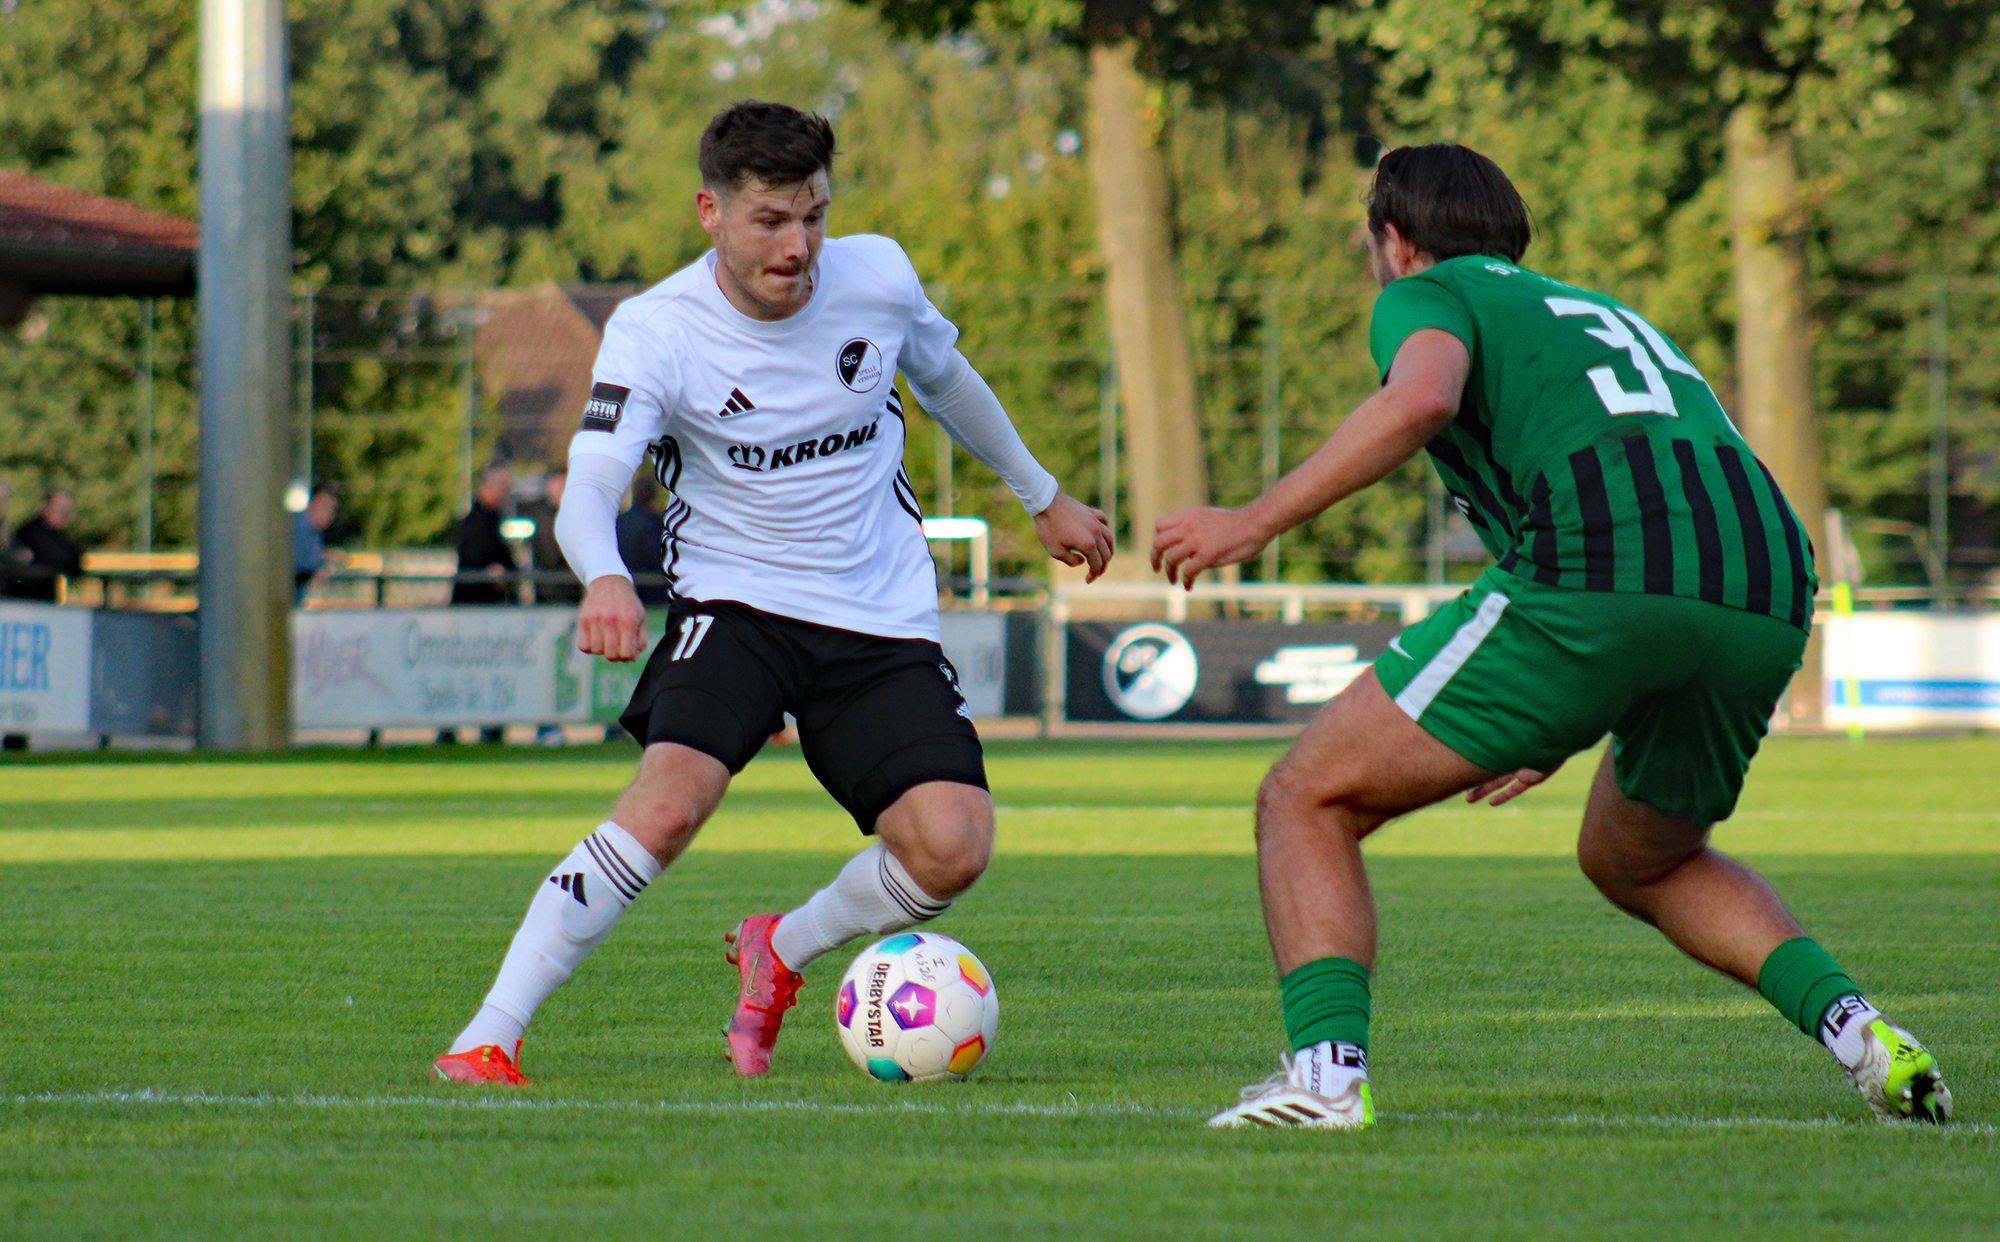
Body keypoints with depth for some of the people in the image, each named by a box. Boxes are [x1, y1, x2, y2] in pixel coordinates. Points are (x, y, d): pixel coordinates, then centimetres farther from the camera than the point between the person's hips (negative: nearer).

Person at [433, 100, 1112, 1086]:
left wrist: (1042, 497, 30)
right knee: (669, 801, -29)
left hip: (885, 621, 3)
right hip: (734, 602, -3)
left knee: (951, 848, -16)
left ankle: (778, 957, 15)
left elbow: (944, 377, 18)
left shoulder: (877, 277, -5)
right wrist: (604, 578, -50)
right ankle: (488, 1039, -22)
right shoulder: (655, 331, -15)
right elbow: (587, 492, -27)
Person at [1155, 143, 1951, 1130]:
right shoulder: (1609, 313, 39)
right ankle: (1854, 1027, 12)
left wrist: (1255, 521, -6)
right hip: (1768, 601, 7)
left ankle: (1327, 1070, -14)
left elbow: (1422, 397, -8)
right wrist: (1558, 733, 44)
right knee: (1638, 861, 33)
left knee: (1306, 804, 6)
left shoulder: (1426, 295, 18)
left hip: (1590, 564, -7)